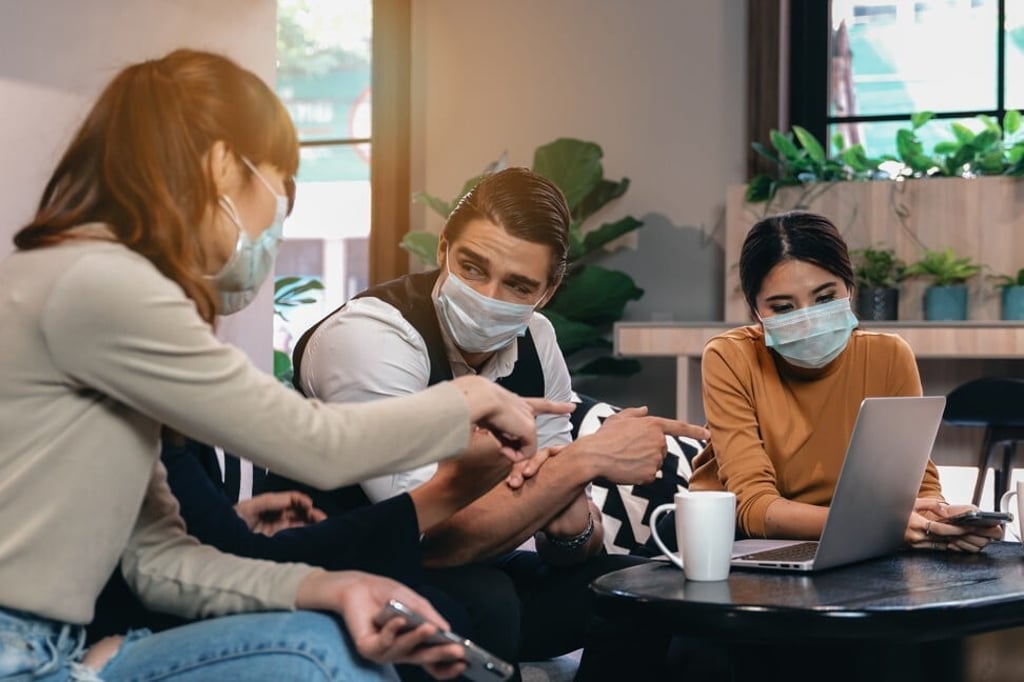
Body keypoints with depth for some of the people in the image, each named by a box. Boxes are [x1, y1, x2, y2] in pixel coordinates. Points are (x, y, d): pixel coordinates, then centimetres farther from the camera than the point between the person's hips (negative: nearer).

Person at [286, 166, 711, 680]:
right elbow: (436, 538, -31)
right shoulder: (368, 335, -25)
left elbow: (567, 538, 1)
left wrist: (572, 525, -23)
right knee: (479, 602, -34)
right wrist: (586, 460, -28)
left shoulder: (535, 340, -3)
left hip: (462, 574, 7)